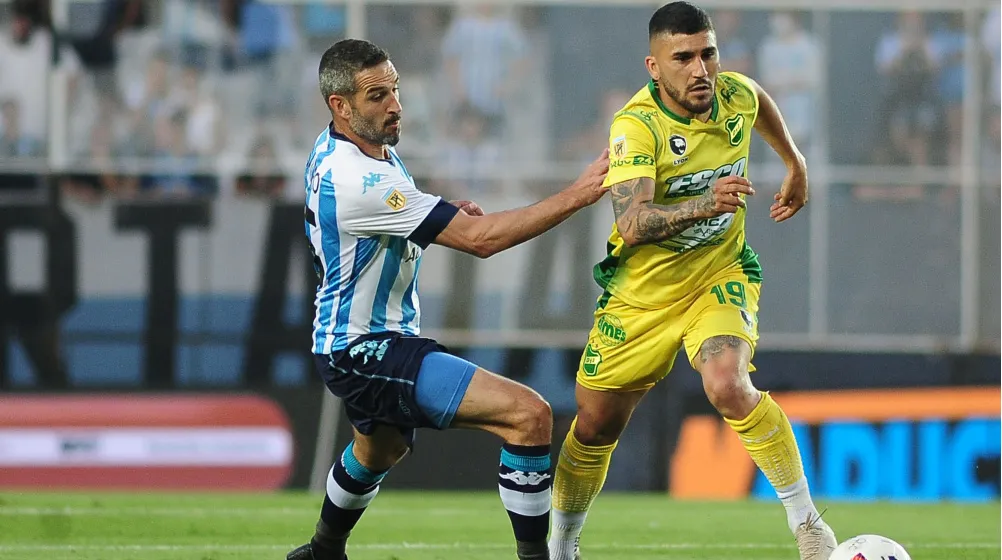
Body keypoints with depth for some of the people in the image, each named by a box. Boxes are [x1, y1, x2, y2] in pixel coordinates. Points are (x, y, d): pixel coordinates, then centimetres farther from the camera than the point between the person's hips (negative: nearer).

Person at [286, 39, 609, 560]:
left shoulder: (336, 146, 3)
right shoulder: (357, 182, -29)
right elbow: (480, 238, -29)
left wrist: (444, 214, 6)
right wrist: (577, 195, -28)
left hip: (347, 341, 11)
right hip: (364, 348, -11)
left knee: (380, 448, 40)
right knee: (528, 414, -23)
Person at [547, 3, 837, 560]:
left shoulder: (735, 95, -11)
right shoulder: (635, 126, -26)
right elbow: (632, 223, -40)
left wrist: (795, 165, 29)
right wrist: (703, 205, -55)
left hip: (720, 277, 1)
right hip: (642, 292, -1)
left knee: (728, 386, -29)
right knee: (595, 427, 11)